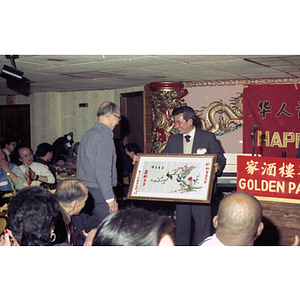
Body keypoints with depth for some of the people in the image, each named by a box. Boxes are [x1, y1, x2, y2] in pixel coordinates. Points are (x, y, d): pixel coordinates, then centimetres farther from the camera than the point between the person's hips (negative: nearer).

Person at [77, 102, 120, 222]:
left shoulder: (87, 134, 15)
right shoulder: (105, 137, -14)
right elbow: (102, 172, -21)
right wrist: (110, 198, -18)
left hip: (84, 189, 9)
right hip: (100, 193, -9)